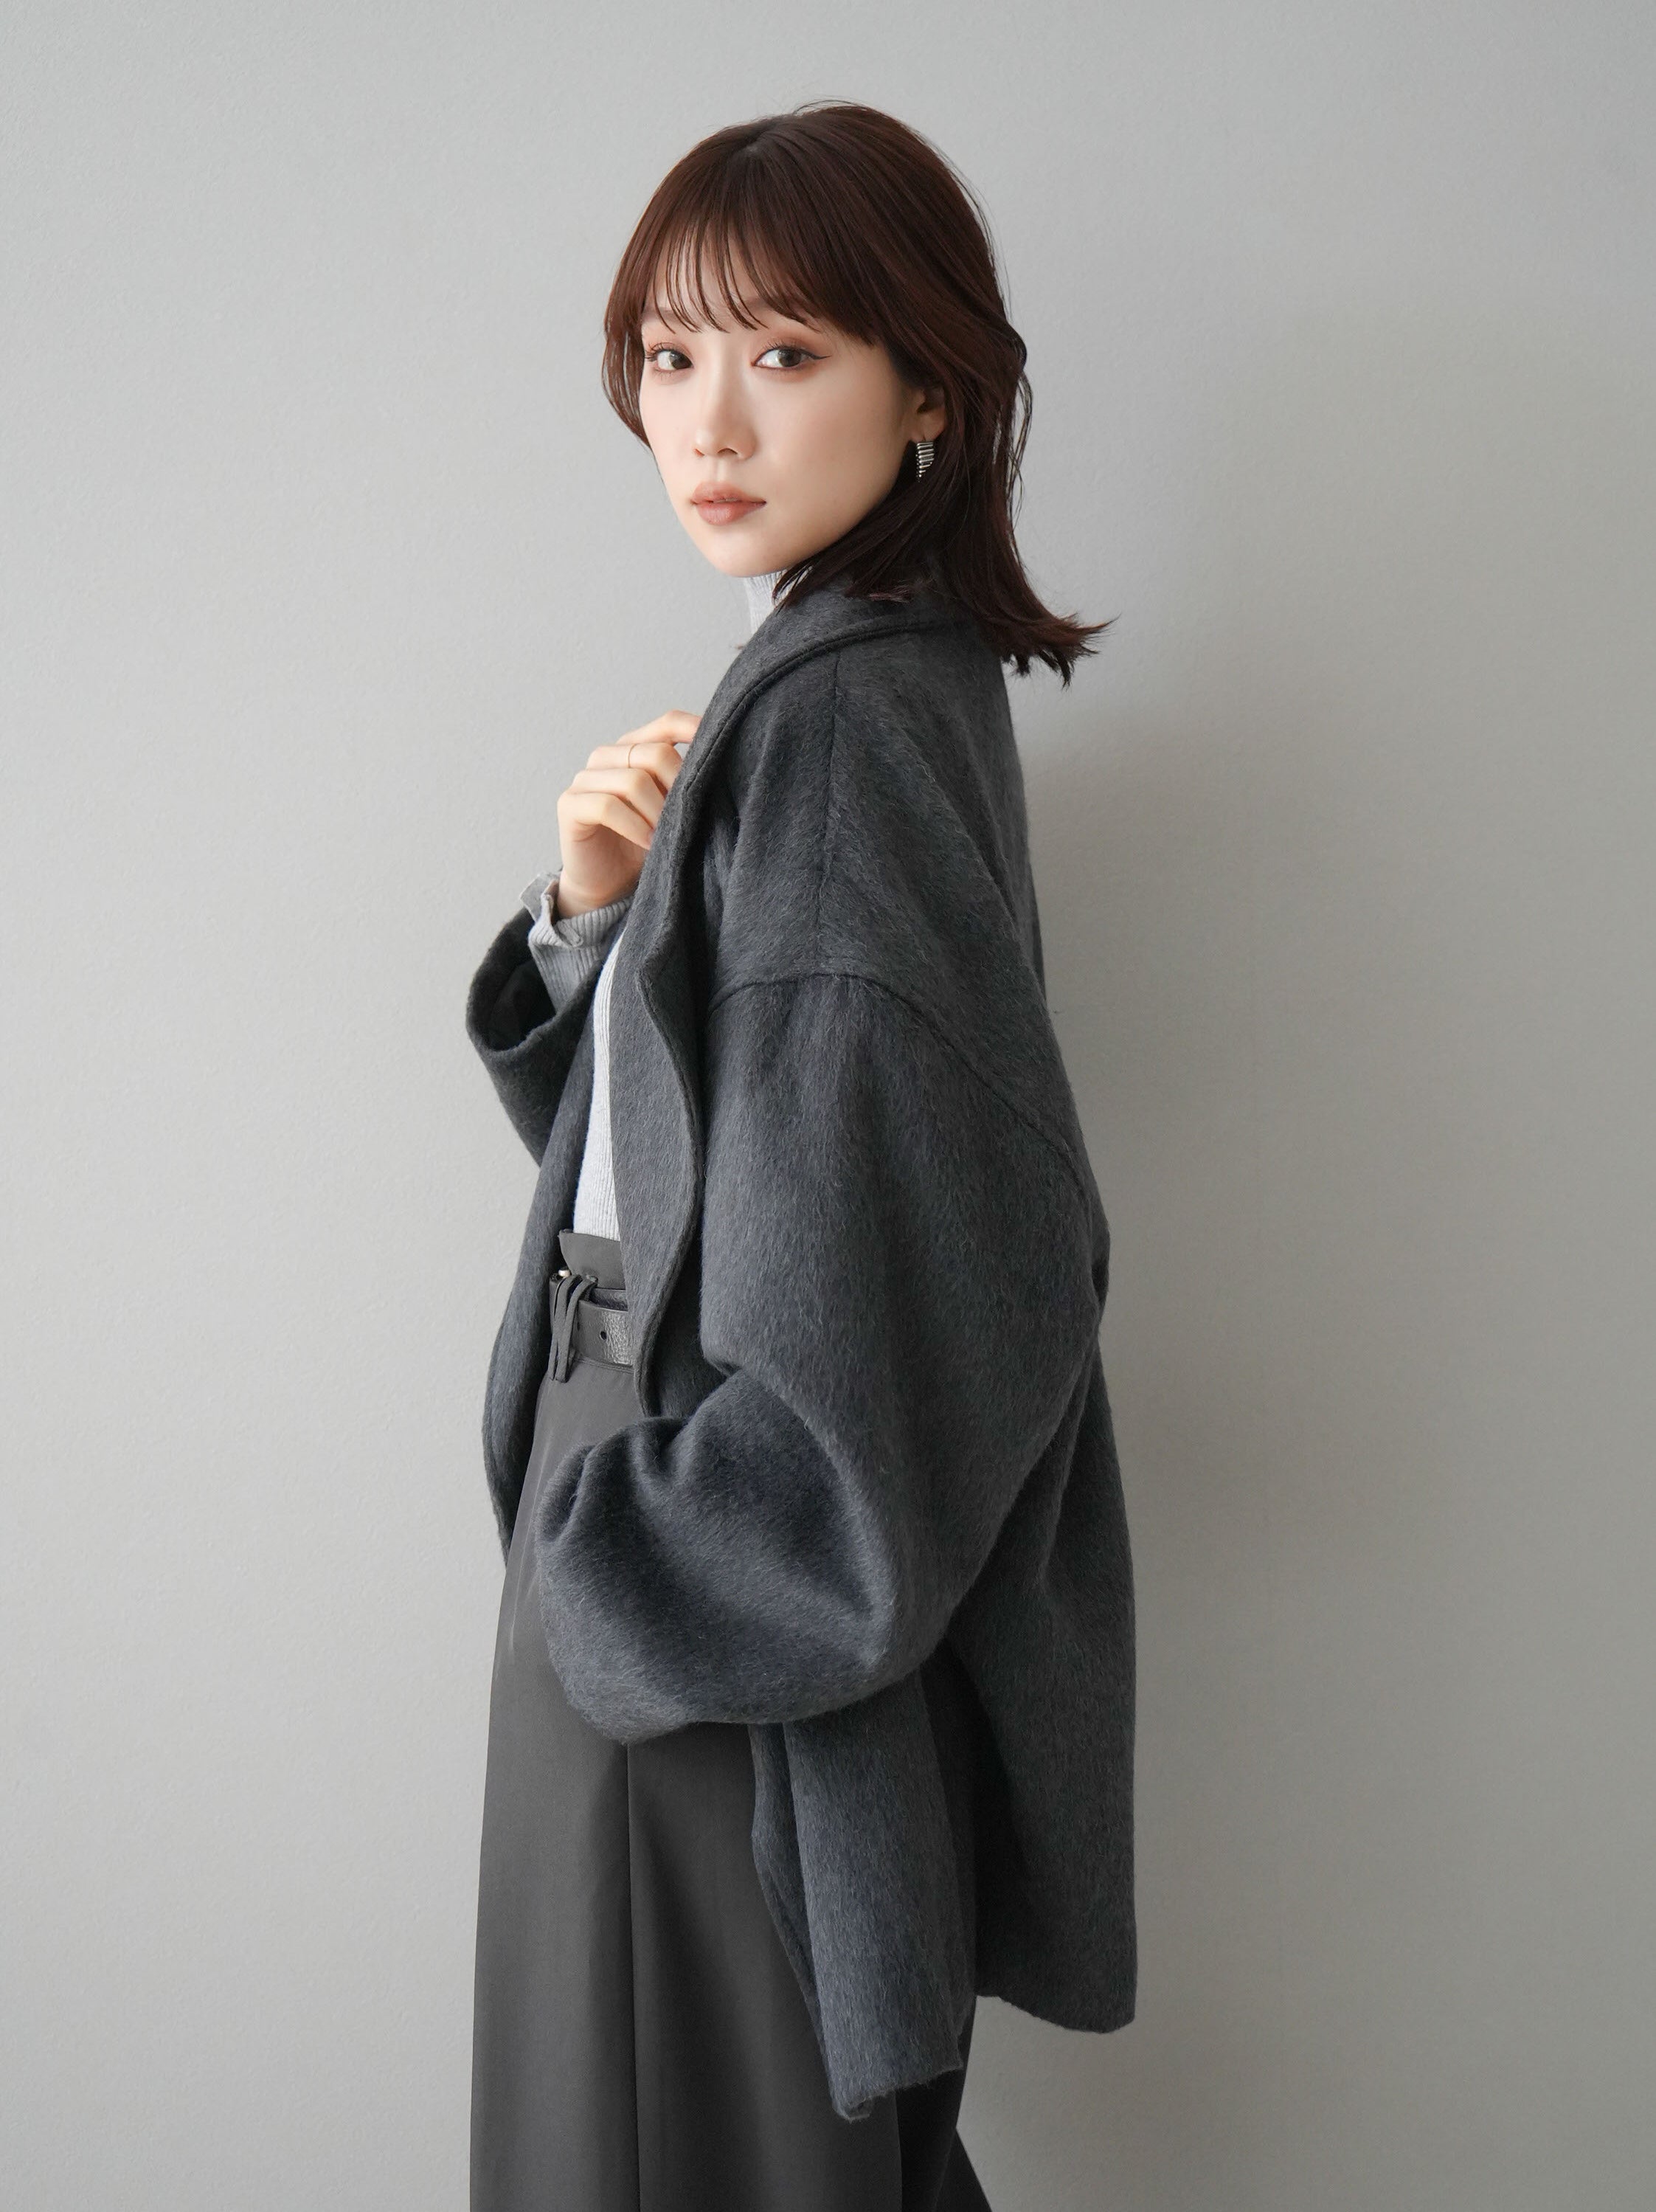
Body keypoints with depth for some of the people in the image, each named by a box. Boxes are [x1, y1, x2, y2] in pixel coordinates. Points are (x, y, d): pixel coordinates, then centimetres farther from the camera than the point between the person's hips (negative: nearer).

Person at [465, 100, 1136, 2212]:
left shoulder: (842, 719, -20)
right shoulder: (848, 681, 9)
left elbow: (965, 1232, -27)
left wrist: (622, 1550, -16)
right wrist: (594, 917, -6)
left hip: (743, 1641, -9)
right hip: (679, 1596, 9)